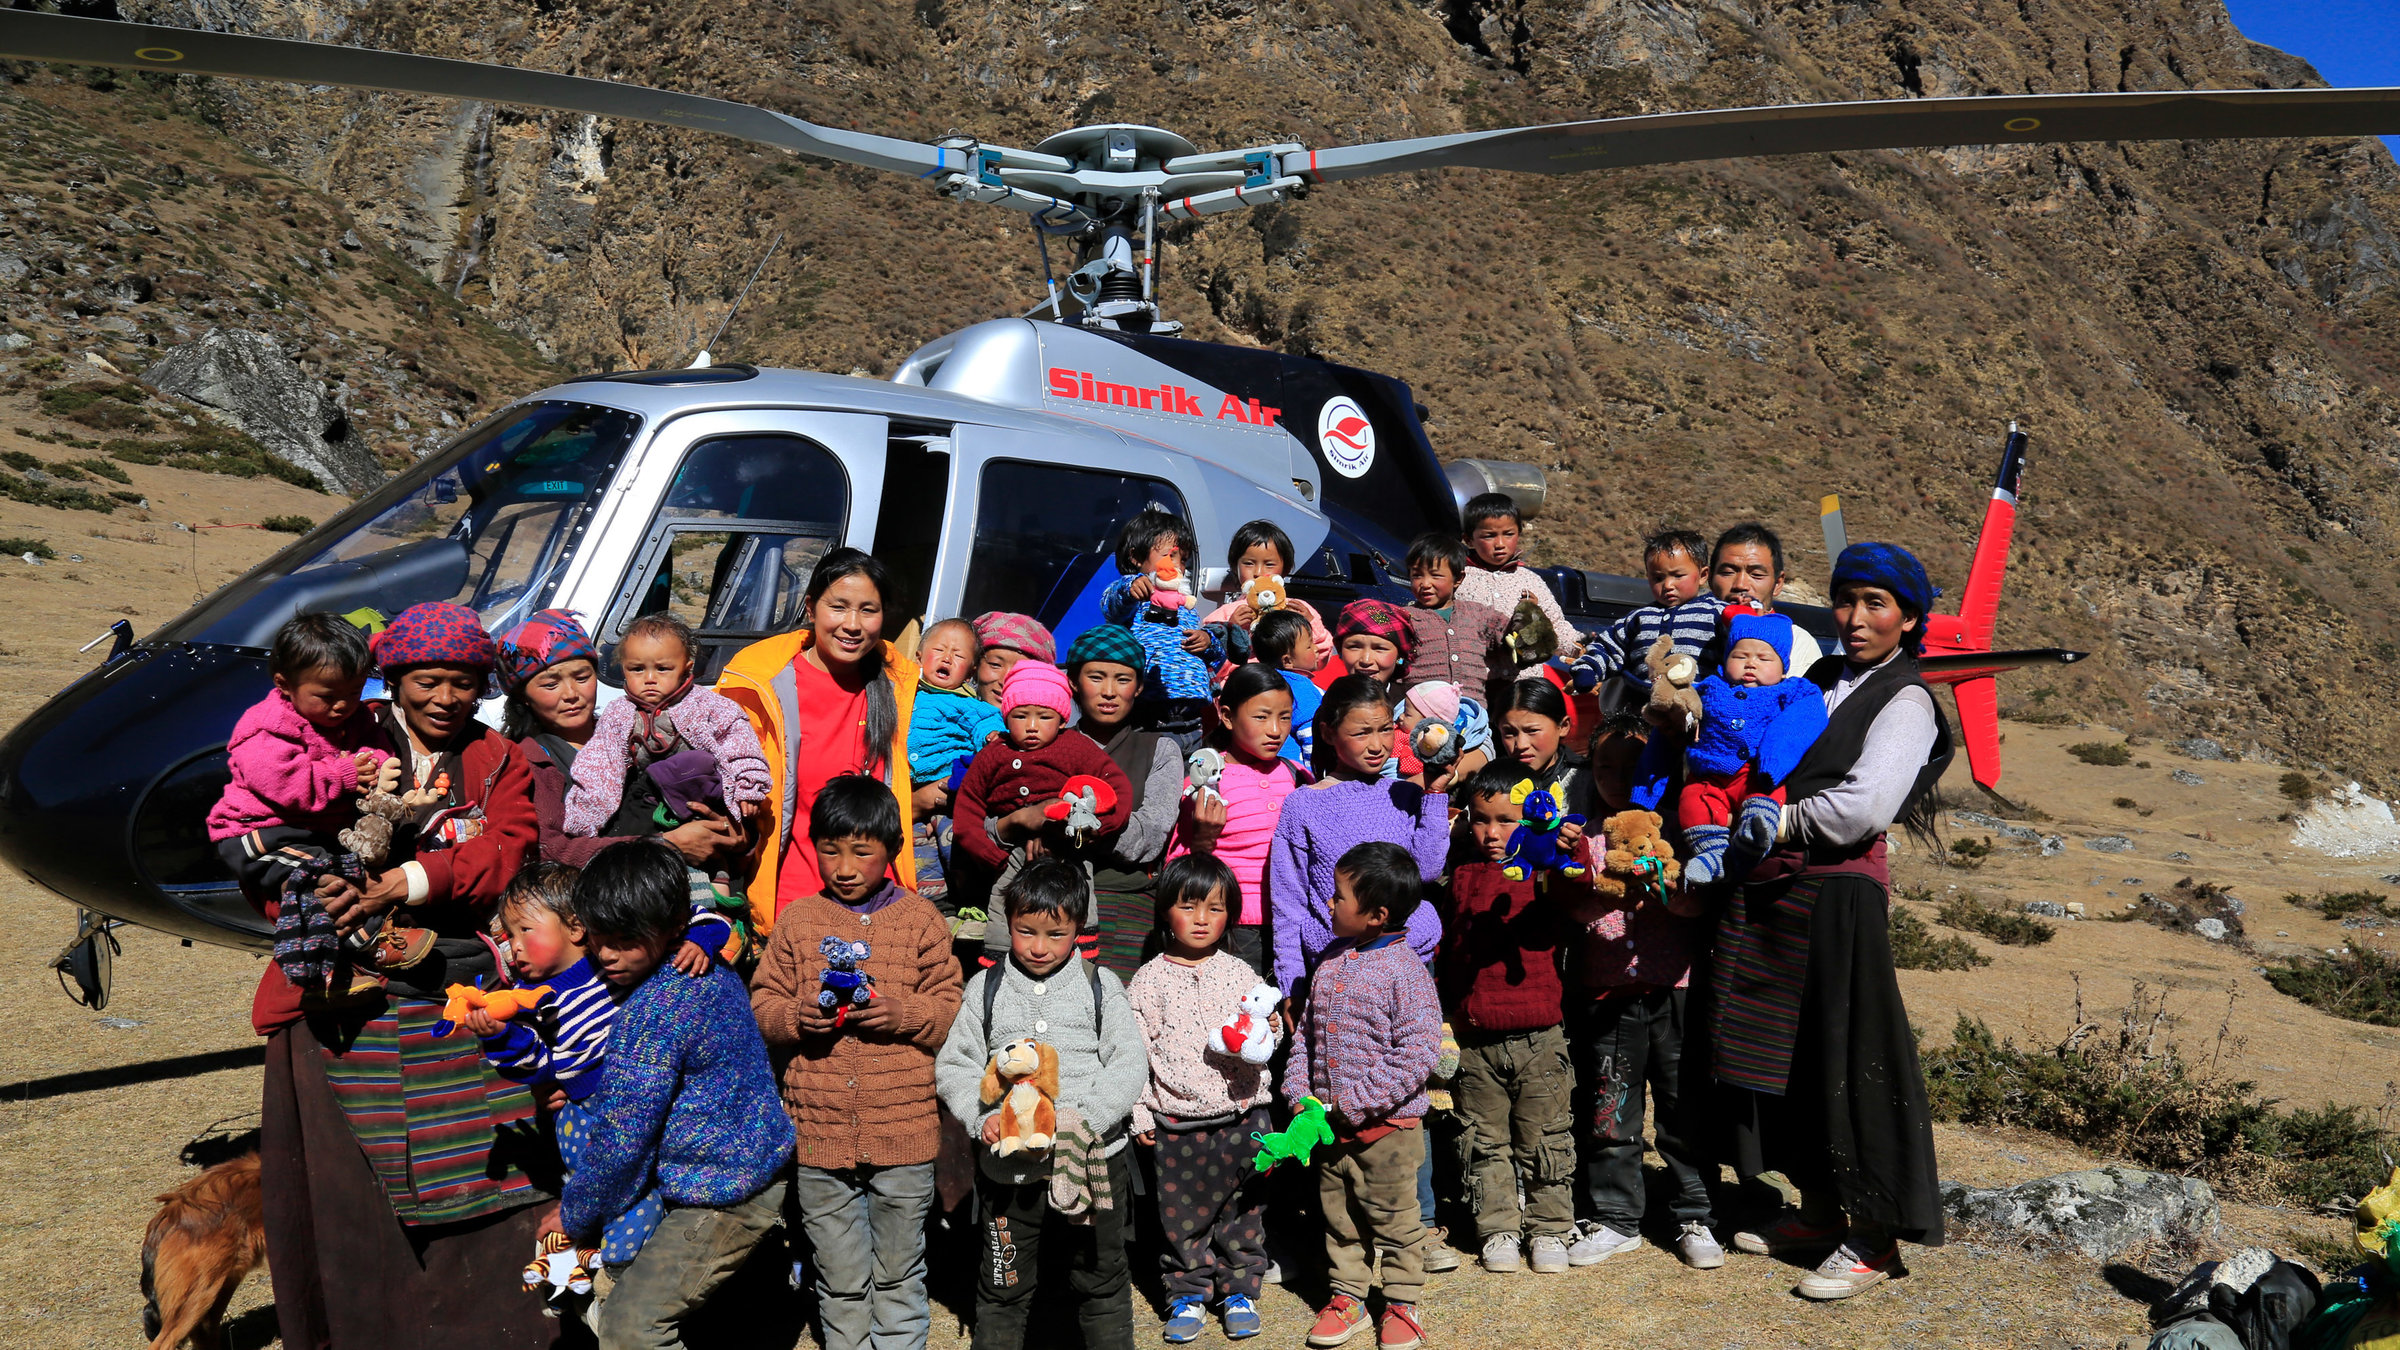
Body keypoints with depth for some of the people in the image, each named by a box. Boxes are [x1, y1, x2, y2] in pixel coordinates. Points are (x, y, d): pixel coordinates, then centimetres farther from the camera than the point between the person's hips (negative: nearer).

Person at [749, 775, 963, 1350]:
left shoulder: (920, 919, -1)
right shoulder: (796, 921, 3)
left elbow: (951, 1010, -1)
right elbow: (761, 1003, 6)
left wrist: (903, 1014, -19)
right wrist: (794, 1017, -15)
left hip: (904, 1131, -1)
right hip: (818, 1131, 1)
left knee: (899, 1271, 14)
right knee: (839, 1278, 14)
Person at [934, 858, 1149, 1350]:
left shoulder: (1098, 986, 1)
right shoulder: (986, 988, 4)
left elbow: (1130, 1065, -5)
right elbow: (954, 1066, 4)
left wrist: (1080, 1119, -18)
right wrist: (983, 1116, -14)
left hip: (1092, 1159, -1)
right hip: (1009, 1164, 1)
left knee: (1101, 1280, 13)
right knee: (1003, 1283, 12)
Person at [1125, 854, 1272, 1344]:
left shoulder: (1240, 974, 3)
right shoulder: (1149, 980, -1)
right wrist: (1140, 1114, 0)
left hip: (1240, 1115, 1)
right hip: (1176, 1120, -1)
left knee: (1241, 1208, 9)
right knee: (1181, 1213, 7)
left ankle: (1238, 1289, 25)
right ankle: (1188, 1293, 23)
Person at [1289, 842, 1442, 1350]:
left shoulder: (1405, 970, -16)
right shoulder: (1329, 962, 5)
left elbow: (1418, 1051, -20)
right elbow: (1305, 1031, 13)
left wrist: (1359, 1100, -20)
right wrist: (1298, 1090, 0)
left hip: (1387, 1124, -6)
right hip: (1330, 1123, 6)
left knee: (1394, 1218, 8)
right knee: (1338, 1217, 17)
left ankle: (1401, 1304, 24)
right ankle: (1346, 1298, 31)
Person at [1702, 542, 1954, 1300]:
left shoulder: (1905, 702, -6)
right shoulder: (1818, 681, 16)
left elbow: (1864, 808, -17)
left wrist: (1780, 821, -8)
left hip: (1838, 889, -7)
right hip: (1770, 884, 7)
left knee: (1847, 1058, -2)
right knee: (1788, 1049, 14)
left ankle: (1875, 1238, 11)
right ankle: (1820, 1210, 29)